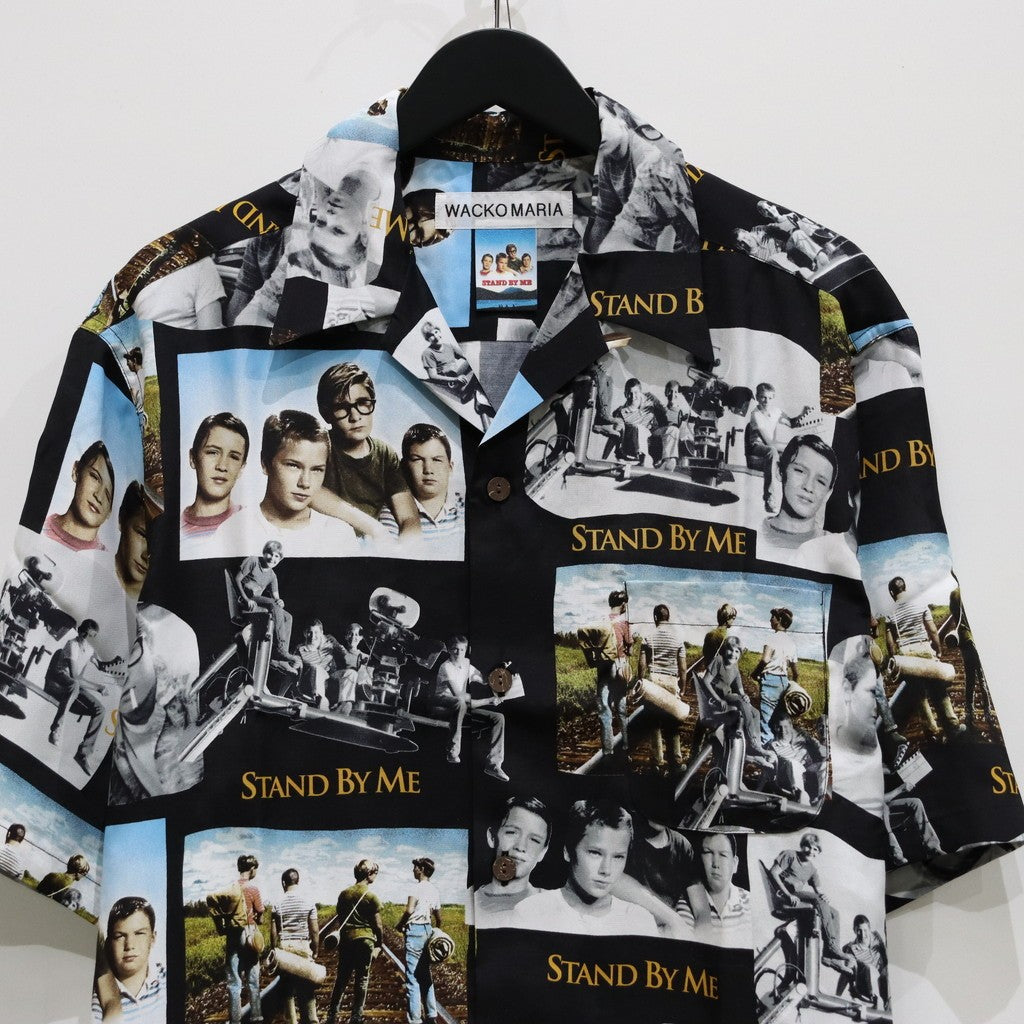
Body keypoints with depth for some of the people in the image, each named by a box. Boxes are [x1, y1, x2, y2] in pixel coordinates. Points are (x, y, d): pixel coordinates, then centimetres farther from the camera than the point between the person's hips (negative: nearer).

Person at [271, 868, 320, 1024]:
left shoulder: (278, 904, -1)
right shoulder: (308, 902, -4)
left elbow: (274, 932, 1)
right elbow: (315, 930, -3)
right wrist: (316, 950, 7)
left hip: (284, 947, 1)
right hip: (303, 947, -1)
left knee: (287, 987, 11)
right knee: (307, 986, 5)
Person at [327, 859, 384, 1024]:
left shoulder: (344, 894, 5)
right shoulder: (371, 897, -8)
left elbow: (339, 919, 12)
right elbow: (377, 924, -5)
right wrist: (380, 943, 8)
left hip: (346, 939, 4)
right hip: (365, 939, -4)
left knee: (341, 978, 12)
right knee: (362, 979, 6)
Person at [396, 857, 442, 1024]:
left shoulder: (418, 887, -11)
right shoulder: (434, 890, 13)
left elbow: (409, 910, -21)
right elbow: (438, 916, 18)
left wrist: (399, 924, -6)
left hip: (415, 930, -8)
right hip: (428, 930, 8)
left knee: (412, 976, -5)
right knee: (426, 974, 17)